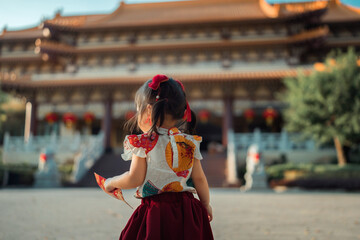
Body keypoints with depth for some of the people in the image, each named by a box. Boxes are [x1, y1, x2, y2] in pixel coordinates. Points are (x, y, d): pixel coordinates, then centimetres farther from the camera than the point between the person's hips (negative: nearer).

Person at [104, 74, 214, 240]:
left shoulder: (144, 144, -10)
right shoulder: (190, 143, 2)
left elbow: (134, 179, -10)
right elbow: (199, 179, 4)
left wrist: (111, 183, 10)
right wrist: (206, 204, 20)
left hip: (156, 213, -4)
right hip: (186, 210, 4)